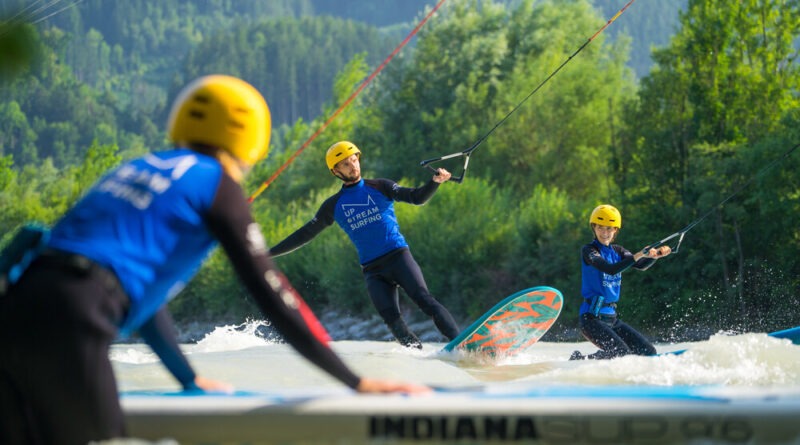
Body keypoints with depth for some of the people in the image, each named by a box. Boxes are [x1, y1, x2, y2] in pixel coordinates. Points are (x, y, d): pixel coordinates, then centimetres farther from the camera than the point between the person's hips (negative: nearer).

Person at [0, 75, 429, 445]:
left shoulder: (136, 169, 29)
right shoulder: (215, 182, 8)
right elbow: (270, 293, 6)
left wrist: (189, 378, 49)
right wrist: (356, 381, 10)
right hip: (69, 323, -7)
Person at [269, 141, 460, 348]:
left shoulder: (380, 187, 8)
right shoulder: (333, 206, 12)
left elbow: (417, 197, -3)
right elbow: (305, 234, 18)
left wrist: (434, 181, -24)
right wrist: (268, 253, 15)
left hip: (398, 256, -2)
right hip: (373, 270, 2)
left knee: (424, 300, -19)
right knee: (392, 320, -16)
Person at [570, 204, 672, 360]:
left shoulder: (617, 251, 14)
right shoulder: (589, 251, -8)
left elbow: (641, 266, -1)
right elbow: (611, 269, -25)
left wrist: (655, 255, -21)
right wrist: (638, 255, -35)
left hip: (611, 317, 8)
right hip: (592, 317, -8)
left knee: (649, 352, 2)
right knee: (622, 353, -24)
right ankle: (580, 361, -3)